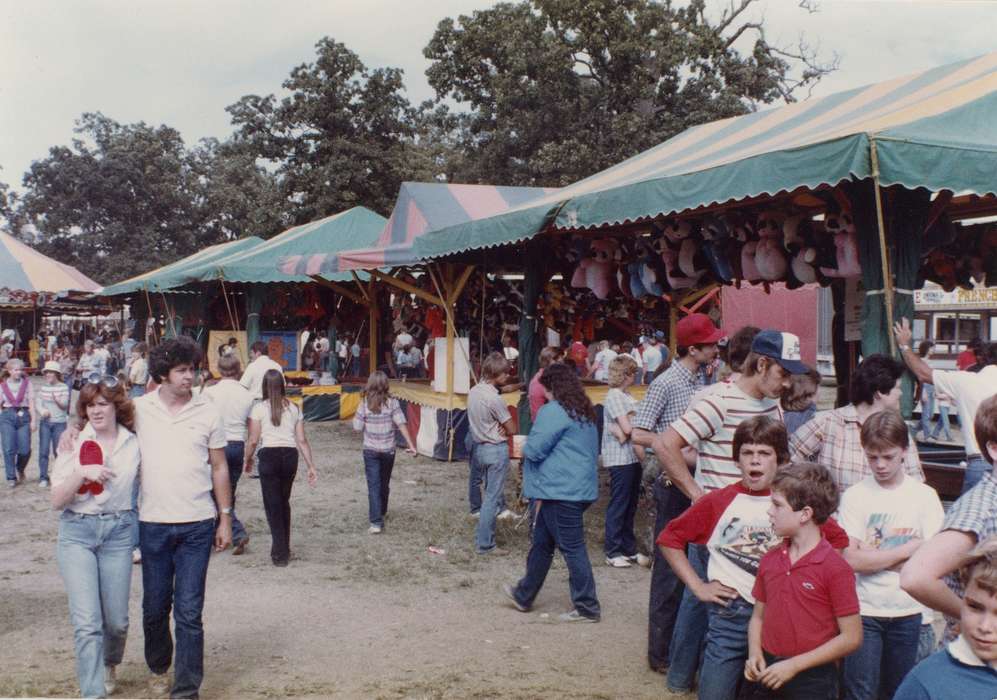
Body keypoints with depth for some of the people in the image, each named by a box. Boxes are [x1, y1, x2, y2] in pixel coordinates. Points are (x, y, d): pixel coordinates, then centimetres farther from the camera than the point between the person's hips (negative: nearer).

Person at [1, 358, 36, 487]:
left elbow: (31, 403, 1)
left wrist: (33, 420, -5)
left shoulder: (27, 383, 5)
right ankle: (11, 477, 6)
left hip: (23, 417, 0)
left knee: (25, 450, -4)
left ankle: (20, 469, 26)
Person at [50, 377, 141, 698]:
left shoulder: (134, 444, 3)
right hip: (77, 533, -2)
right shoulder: (74, 445, -2)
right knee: (87, 622, -10)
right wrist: (82, 473, -20)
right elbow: (57, 501, -5)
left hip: (118, 532, 2)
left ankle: (109, 666, 40)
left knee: (117, 620, 8)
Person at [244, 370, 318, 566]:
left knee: (273, 505, 3)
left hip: (269, 455, -4)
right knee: (284, 502, 20)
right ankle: (285, 548, 27)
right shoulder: (294, 408, 8)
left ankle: (280, 553, 0)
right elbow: (302, 440, 5)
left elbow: (253, 440, -5)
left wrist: (248, 460, 11)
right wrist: (311, 466, 7)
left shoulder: (259, 408, -3)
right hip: (290, 455, 4)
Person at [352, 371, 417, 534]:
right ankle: (381, 511, 42)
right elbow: (401, 424, -14)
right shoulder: (392, 403, -7)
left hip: (370, 450, -2)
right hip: (388, 450, 2)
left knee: (374, 485, -2)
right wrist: (411, 444, -14)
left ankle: (376, 522, -11)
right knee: (384, 483, 20)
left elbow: (357, 427, -6)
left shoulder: (365, 404, -8)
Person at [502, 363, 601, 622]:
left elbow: (534, 449, -17)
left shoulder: (553, 411, -14)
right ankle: (524, 595, 30)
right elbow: (593, 449, 23)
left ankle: (587, 608, 3)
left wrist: (524, 447, 8)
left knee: (572, 548, -3)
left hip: (561, 491, -10)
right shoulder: (584, 412, 14)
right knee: (541, 543, 19)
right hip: (578, 488, 10)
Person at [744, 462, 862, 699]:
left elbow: (851, 637, -12)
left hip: (813, 680, -5)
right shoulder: (769, 560, 4)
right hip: (769, 675, 5)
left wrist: (794, 665, -15)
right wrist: (755, 654, -5)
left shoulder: (835, 569, -13)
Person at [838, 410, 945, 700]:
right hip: (864, 610, -2)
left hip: (907, 612, 2)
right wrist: (907, 549, -9)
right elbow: (851, 559, -12)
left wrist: (873, 557, -10)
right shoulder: (855, 495, -4)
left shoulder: (924, 496, 0)